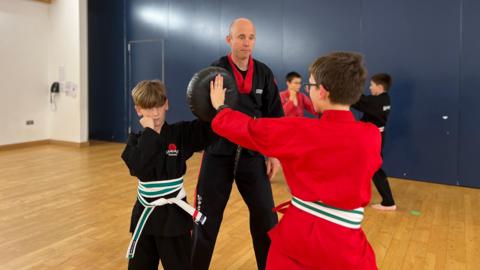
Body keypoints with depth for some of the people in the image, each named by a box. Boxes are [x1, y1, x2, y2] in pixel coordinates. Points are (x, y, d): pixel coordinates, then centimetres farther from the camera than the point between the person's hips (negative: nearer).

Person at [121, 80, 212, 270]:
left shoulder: (181, 133, -6)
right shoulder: (137, 140, -2)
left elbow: (208, 128, -15)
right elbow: (139, 169, -20)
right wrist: (149, 133, -19)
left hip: (173, 213, -2)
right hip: (145, 212, 3)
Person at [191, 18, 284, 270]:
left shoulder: (264, 73, 1)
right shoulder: (215, 71, -6)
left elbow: (275, 116, 5)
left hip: (253, 154, 2)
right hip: (219, 154, -2)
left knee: (265, 216, 9)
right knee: (206, 217, 8)